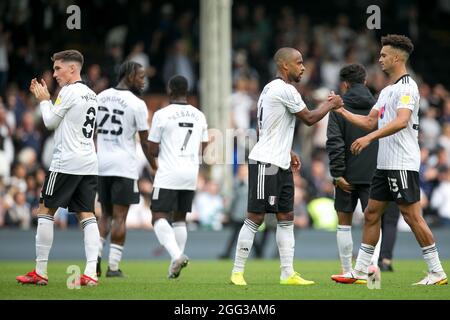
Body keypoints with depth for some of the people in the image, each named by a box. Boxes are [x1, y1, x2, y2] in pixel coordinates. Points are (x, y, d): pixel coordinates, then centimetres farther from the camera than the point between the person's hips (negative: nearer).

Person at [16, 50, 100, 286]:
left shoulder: (69, 91, -10)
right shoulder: (90, 94, 17)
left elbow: (50, 122, -5)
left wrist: (44, 100, 10)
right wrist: (44, 98, 21)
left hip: (66, 162, -8)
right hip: (89, 163, 8)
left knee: (45, 211, 1)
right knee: (87, 216, 2)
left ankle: (40, 272, 0)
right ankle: (91, 273, -8)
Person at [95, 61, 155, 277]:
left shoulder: (100, 98, 7)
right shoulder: (137, 104, -9)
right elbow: (145, 142, -5)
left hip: (102, 163, 5)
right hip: (124, 166, -5)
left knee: (106, 214, 16)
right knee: (119, 217, 0)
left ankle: (96, 254, -2)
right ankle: (113, 266, -1)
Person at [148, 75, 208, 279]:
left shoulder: (162, 115, -7)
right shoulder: (199, 116, 8)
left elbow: (152, 149, -4)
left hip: (168, 174, -5)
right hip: (191, 174, 5)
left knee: (159, 217, -4)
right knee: (180, 218, 15)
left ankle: (176, 255, -26)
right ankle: (175, 267, 12)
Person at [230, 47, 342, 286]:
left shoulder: (272, 88, 17)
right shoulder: (285, 89, -14)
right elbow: (309, 119, -8)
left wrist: (287, 152, 23)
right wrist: (331, 105, 8)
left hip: (280, 164, 10)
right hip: (265, 163, -10)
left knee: (286, 218, 8)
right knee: (255, 217, -6)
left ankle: (288, 273, 8)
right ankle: (237, 272, -2)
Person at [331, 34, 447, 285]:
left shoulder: (406, 87, -12)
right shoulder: (387, 90, 19)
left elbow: (401, 121, -26)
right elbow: (370, 122, 21)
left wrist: (369, 138, -32)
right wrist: (341, 109, 18)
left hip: (403, 163, -10)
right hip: (385, 164, 10)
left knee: (412, 215, -9)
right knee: (371, 214, 9)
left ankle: (437, 272, -4)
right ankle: (360, 272, 13)